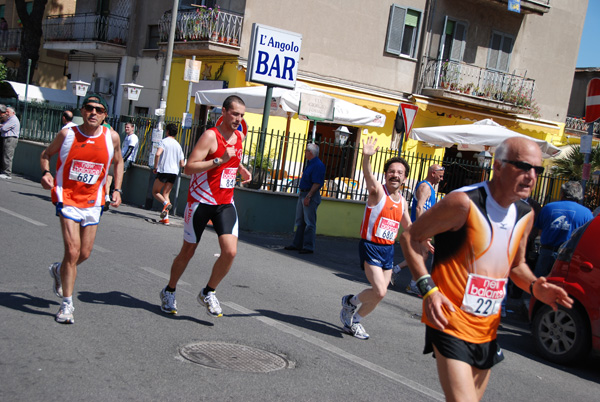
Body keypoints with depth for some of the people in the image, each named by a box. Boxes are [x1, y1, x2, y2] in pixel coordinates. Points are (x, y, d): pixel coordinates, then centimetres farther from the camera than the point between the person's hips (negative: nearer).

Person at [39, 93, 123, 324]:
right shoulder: (67, 134, -8)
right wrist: (45, 172, -12)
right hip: (67, 198, -3)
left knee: (84, 253, 10)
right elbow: (46, 154, 8)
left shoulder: (111, 137, -3)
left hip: (93, 202, 3)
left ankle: (58, 270, 44)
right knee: (73, 251, -12)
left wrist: (117, 190, 5)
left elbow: (118, 162, 15)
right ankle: (67, 304, 1)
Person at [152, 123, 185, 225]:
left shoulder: (164, 141, -1)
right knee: (166, 194, 8)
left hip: (163, 170, -5)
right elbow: (182, 164, 15)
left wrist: (155, 167, -8)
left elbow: (158, 154, -18)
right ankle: (165, 217, -4)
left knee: (155, 192, 7)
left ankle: (166, 203, -22)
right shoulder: (178, 145, 16)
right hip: (174, 172, 5)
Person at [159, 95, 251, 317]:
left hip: (226, 203, 5)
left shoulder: (239, 136, 7)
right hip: (201, 201, -5)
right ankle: (169, 291, 32)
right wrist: (220, 160, -28)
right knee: (188, 252, 9)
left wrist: (241, 169, 10)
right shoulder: (210, 136, -14)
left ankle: (208, 292, 10)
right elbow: (189, 167, -22)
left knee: (230, 251, -13)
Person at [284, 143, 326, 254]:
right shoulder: (310, 163, 16)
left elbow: (317, 183, -22)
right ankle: (297, 244, 21)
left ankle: (309, 247, -3)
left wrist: (308, 196, -25)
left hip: (311, 195, -10)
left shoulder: (318, 165, -15)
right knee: (300, 221, 14)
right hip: (303, 194, 10)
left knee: (309, 223, -7)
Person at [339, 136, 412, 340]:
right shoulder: (378, 191, -11)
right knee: (379, 291, -18)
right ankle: (351, 301, 12)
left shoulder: (402, 202, 9)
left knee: (379, 294, 9)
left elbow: (408, 227, 27)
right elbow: (369, 176, -34)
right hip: (371, 246, -7)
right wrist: (366, 157, -53)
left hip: (388, 249, 7)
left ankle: (354, 319, 31)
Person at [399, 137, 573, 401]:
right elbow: (410, 237, -9)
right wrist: (428, 289, -18)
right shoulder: (465, 202, -16)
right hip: (450, 324, -7)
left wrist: (534, 287, 0)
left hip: (487, 329, 8)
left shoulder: (525, 216, 7)